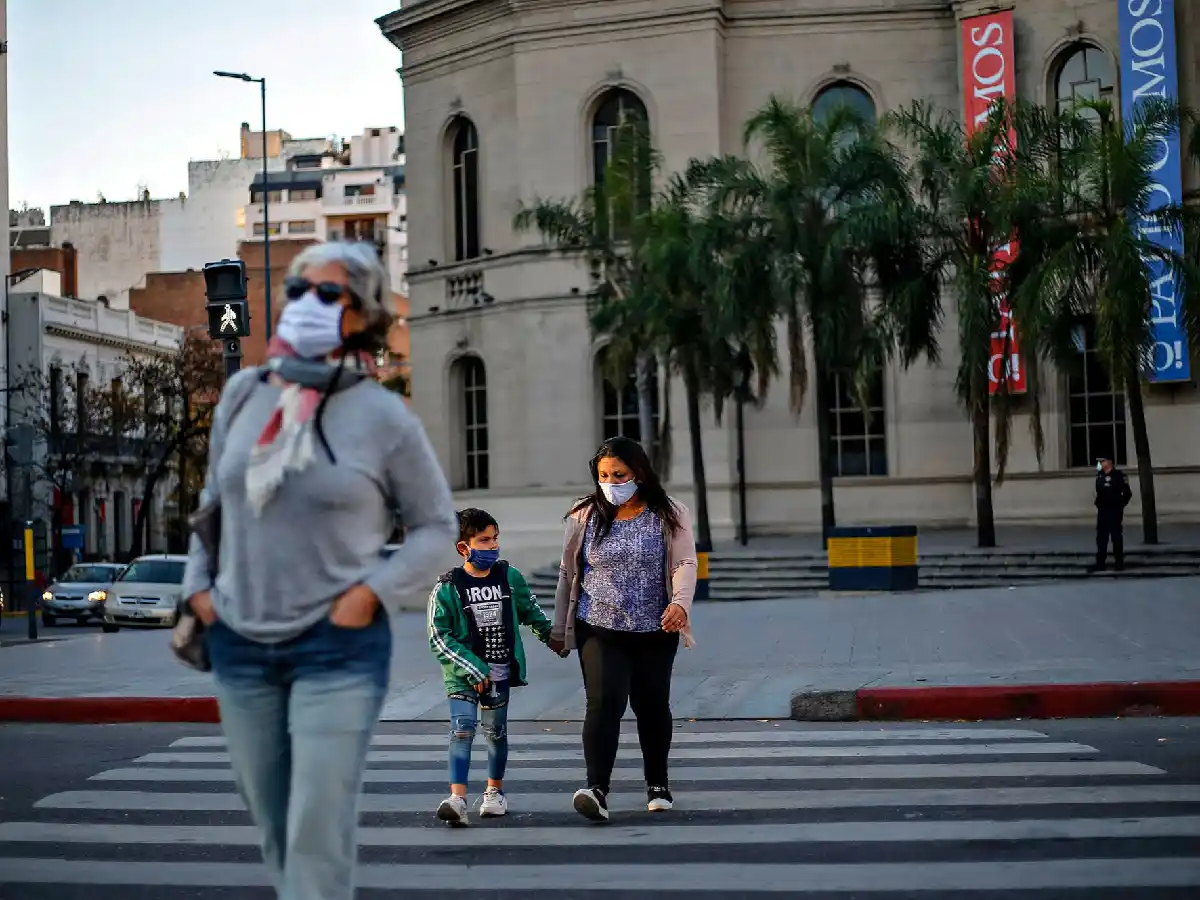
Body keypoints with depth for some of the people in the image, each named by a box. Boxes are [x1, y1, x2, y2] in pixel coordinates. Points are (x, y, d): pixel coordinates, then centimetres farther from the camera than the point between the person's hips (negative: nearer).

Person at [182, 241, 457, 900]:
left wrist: (372, 592, -10)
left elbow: (436, 524, 1)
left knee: (317, 833, -7)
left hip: (339, 649, -4)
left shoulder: (383, 415, -8)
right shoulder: (243, 393, 3)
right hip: (240, 645, 4)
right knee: (271, 825, 16)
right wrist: (199, 584, 8)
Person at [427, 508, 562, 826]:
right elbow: (439, 637, -11)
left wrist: (552, 636, 29)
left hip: (500, 671, 3)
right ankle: (457, 798, -19)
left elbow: (530, 610, 20)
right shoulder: (447, 588, -10)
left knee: (496, 731, 12)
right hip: (463, 672, -3)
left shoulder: (510, 577, 2)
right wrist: (472, 668, -17)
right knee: (462, 730, -15)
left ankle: (495, 791, 31)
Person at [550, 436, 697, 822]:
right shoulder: (585, 515, 3)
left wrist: (680, 602, -25)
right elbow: (567, 572, 10)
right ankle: (597, 790, -23)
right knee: (604, 703, -16)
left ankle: (657, 784, 30)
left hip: (654, 632, 1)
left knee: (652, 705, 11)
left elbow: (686, 562, -5)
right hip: (599, 630, 0)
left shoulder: (669, 514, 0)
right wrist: (559, 628, 13)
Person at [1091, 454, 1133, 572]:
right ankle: (1100, 563, 11)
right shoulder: (1100, 475, 9)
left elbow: (1127, 493, -8)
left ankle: (1119, 563, 6)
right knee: (1101, 538, 7)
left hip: (1114, 511, -6)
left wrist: (1121, 504, -7)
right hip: (1102, 510, 6)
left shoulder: (1118, 475, -10)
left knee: (1116, 537, 0)